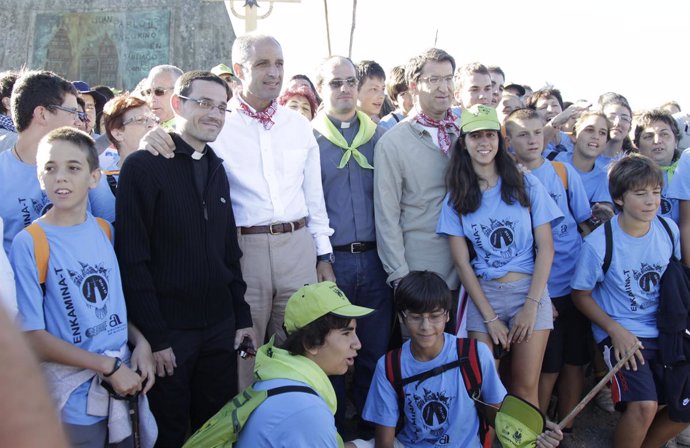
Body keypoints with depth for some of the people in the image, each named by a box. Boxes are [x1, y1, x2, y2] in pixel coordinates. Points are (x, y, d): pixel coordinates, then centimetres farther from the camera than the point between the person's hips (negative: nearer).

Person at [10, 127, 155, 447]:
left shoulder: (105, 230, 4)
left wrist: (141, 342, -4)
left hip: (125, 384, 5)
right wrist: (109, 366, -15)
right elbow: (33, 337, -13)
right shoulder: (29, 244, -13)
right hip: (75, 399, -5)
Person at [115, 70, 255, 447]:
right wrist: (154, 336, -16)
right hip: (169, 332, -6)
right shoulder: (143, 166, -9)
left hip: (220, 328, 6)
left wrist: (242, 316, 10)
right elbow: (132, 258, -13)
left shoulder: (216, 169, 12)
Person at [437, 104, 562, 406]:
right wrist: (490, 317, -6)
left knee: (525, 387, -1)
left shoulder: (526, 185, 2)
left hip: (530, 291, 0)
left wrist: (531, 305, -8)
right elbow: (462, 262, 1)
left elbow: (546, 248, 0)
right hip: (483, 294, 1)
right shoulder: (456, 197, 4)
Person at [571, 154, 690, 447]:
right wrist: (616, 330, -15)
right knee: (644, 406, -23)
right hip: (619, 333, -5)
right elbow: (581, 295, -6)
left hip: (663, 332, 6)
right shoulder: (598, 243, -16)